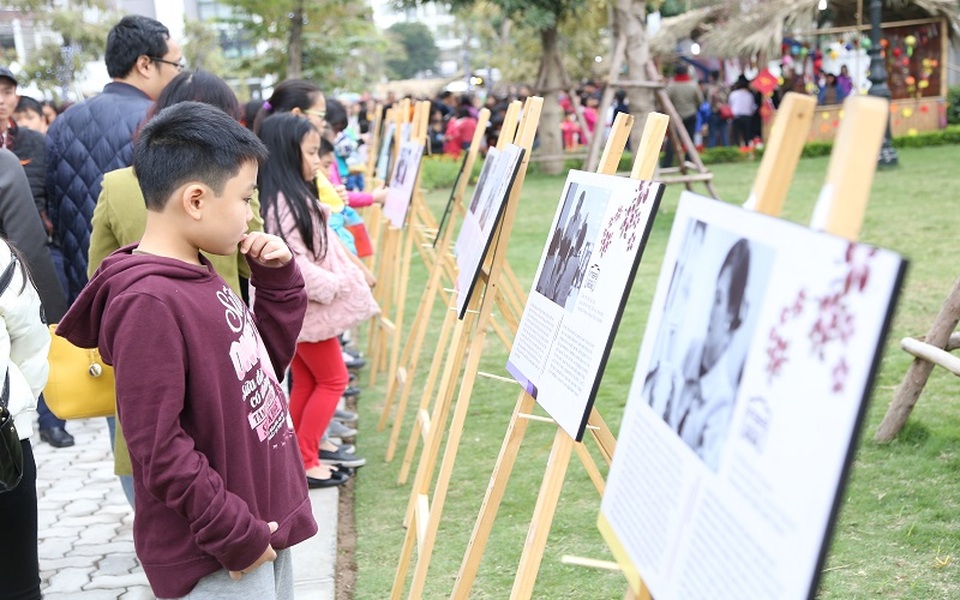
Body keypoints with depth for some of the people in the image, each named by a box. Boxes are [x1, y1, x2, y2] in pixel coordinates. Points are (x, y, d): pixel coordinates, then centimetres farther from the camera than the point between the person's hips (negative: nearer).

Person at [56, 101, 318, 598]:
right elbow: (158, 446, -23)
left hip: (262, 528, 9)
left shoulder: (200, 278, 5)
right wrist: (235, 535, -18)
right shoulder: (148, 302, -22)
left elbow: (268, 359, 18)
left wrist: (278, 278, 6)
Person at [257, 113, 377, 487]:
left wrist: (353, 274, 14)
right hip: (302, 307, -9)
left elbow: (321, 247, 19)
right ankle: (303, 461, 4)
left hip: (302, 306, 9)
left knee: (306, 380, 14)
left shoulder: (296, 198, 11)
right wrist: (336, 286, -19)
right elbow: (291, 261, -27)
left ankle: (305, 448, 22)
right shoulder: (280, 203, -22)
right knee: (332, 379, 0)